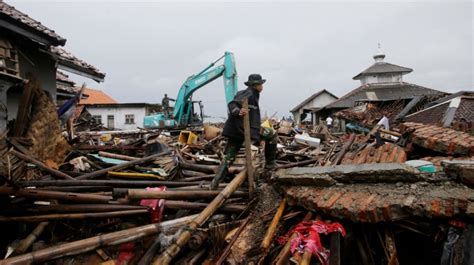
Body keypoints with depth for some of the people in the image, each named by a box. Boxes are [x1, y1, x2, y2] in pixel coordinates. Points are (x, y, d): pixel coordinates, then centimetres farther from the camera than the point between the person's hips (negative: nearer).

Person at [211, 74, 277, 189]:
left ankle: (215, 182, 5)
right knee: (272, 134, 7)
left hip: (235, 130, 9)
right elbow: (232, 104, -21)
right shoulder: (249, 94, -8)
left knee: (228, 157, 10)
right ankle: (270, 163, 14)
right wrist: (238, 112, -38)